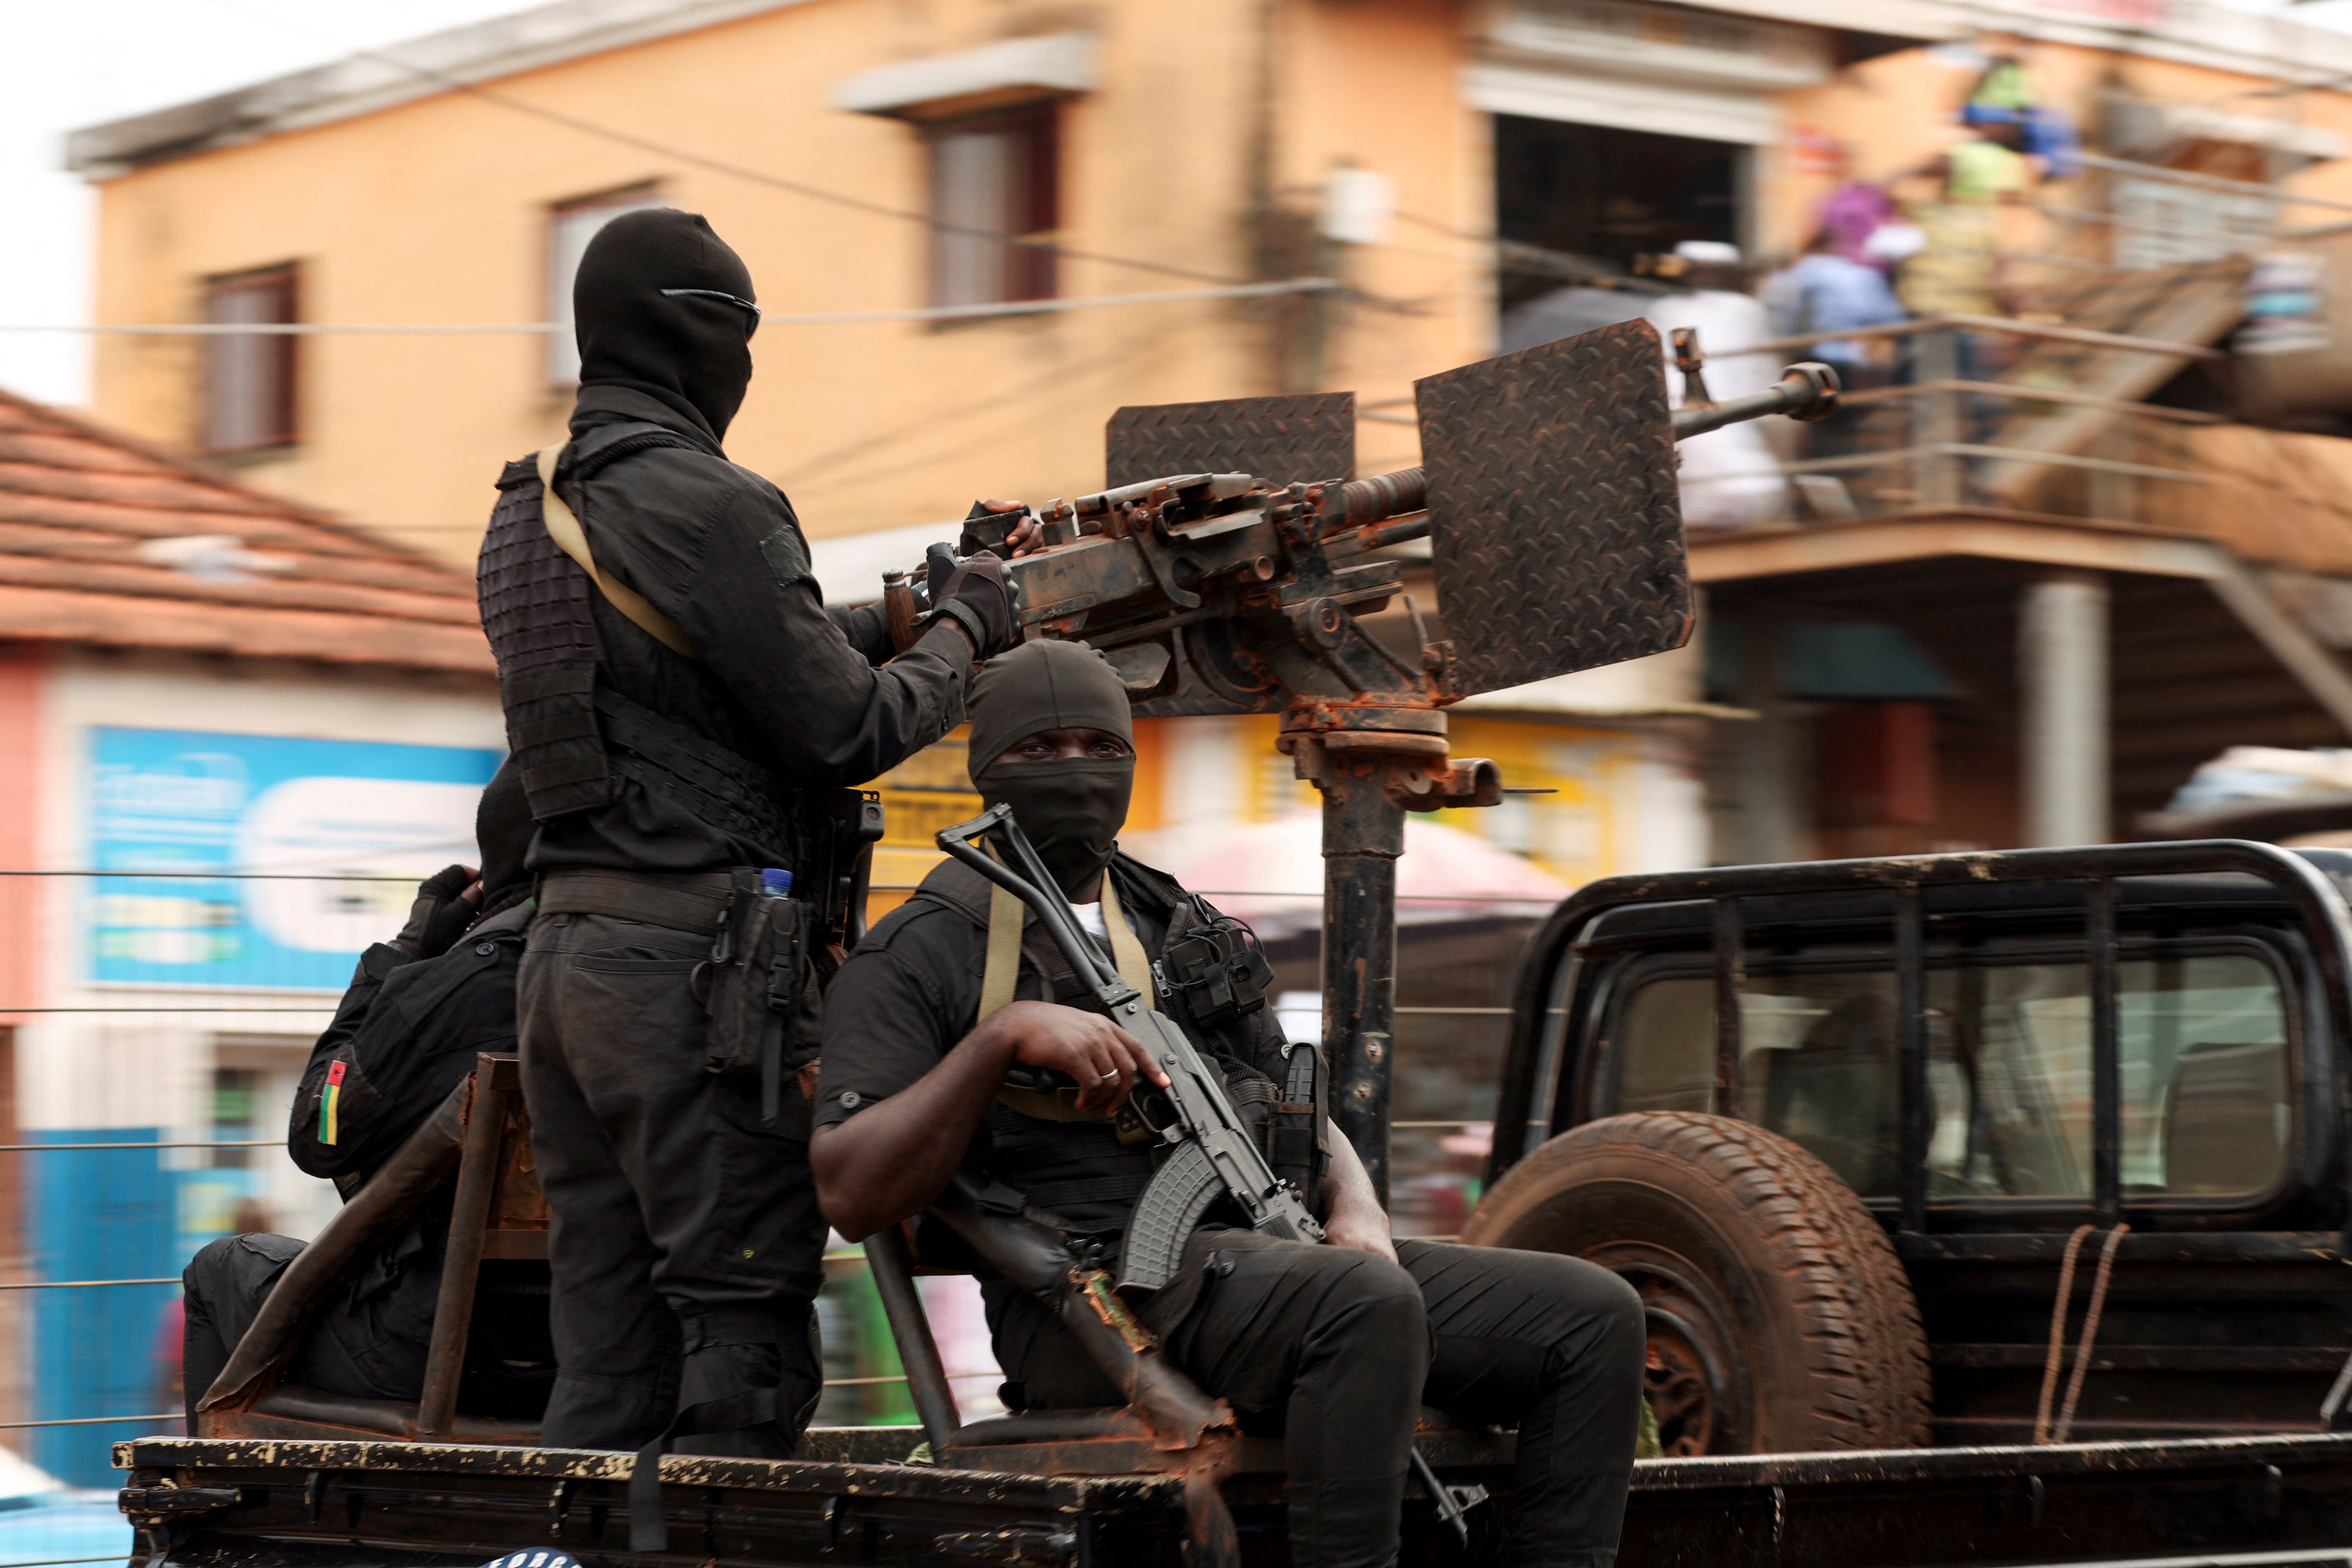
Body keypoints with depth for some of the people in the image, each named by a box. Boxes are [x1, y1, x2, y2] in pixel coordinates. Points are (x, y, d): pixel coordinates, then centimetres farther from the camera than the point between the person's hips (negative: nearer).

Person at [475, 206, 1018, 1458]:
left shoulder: (527, 518, 16)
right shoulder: (703, 505, -12)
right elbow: (848, 731, -10)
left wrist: (896, 617, 18)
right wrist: (962, 632, 7)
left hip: (566, 956, 9)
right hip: (697, 966, -9)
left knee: (605, 1346, 9)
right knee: (747, 1344, -4)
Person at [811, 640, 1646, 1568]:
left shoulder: (1187, 930, 27)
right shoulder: (920, 959, 5)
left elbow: (1300, 1117, 27)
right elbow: (851, 1196, -8)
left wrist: (1356, 1212, 3)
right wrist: (1007, 1035, -16)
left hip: (1266, 1262, 7)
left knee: (1594, 1315, -7)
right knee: (1367, 1304, -36)